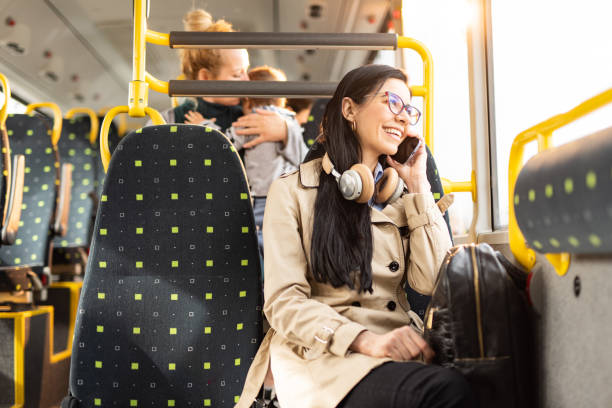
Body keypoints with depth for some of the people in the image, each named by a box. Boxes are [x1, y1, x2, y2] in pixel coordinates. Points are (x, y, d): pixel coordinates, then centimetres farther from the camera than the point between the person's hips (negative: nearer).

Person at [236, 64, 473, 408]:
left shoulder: (402, 193, 17)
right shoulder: (293, 192, 3)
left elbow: (431, 283, 3)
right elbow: (284, 301, -5)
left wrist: (418, 187, 5)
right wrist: (367, 340, -20)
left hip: (400, 352, 5)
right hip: (324, 354, -5)